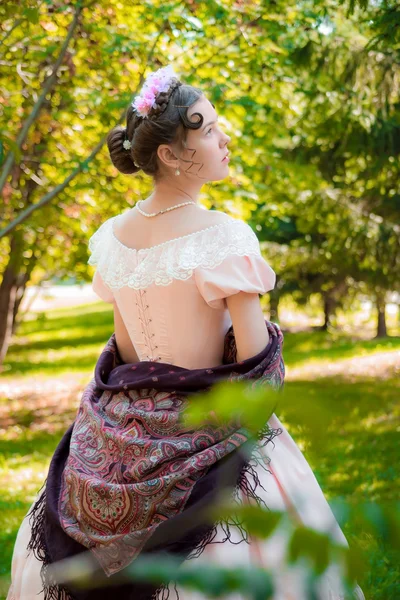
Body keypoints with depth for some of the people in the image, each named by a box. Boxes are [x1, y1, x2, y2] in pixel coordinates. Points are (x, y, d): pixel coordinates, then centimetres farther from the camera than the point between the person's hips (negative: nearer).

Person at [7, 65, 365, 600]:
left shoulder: (112, 236, 0)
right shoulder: (223, 236, -19)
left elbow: (124, 349, 8)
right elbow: (254, 355, -16)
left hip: (127, 431, 7)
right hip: (209, 431, -6)